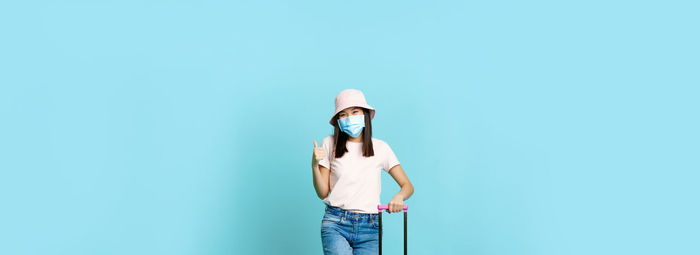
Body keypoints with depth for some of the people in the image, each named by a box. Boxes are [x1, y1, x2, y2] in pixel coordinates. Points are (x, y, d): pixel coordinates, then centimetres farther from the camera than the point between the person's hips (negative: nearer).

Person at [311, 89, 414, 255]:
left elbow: (408, 186, 7)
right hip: (336, 224, -1)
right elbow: (323, 193, 4)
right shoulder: (330, 144, 3)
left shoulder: (380, 148, 6)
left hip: (369, 228, 2)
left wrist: (399, 196, -15)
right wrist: (314, 164, -12)